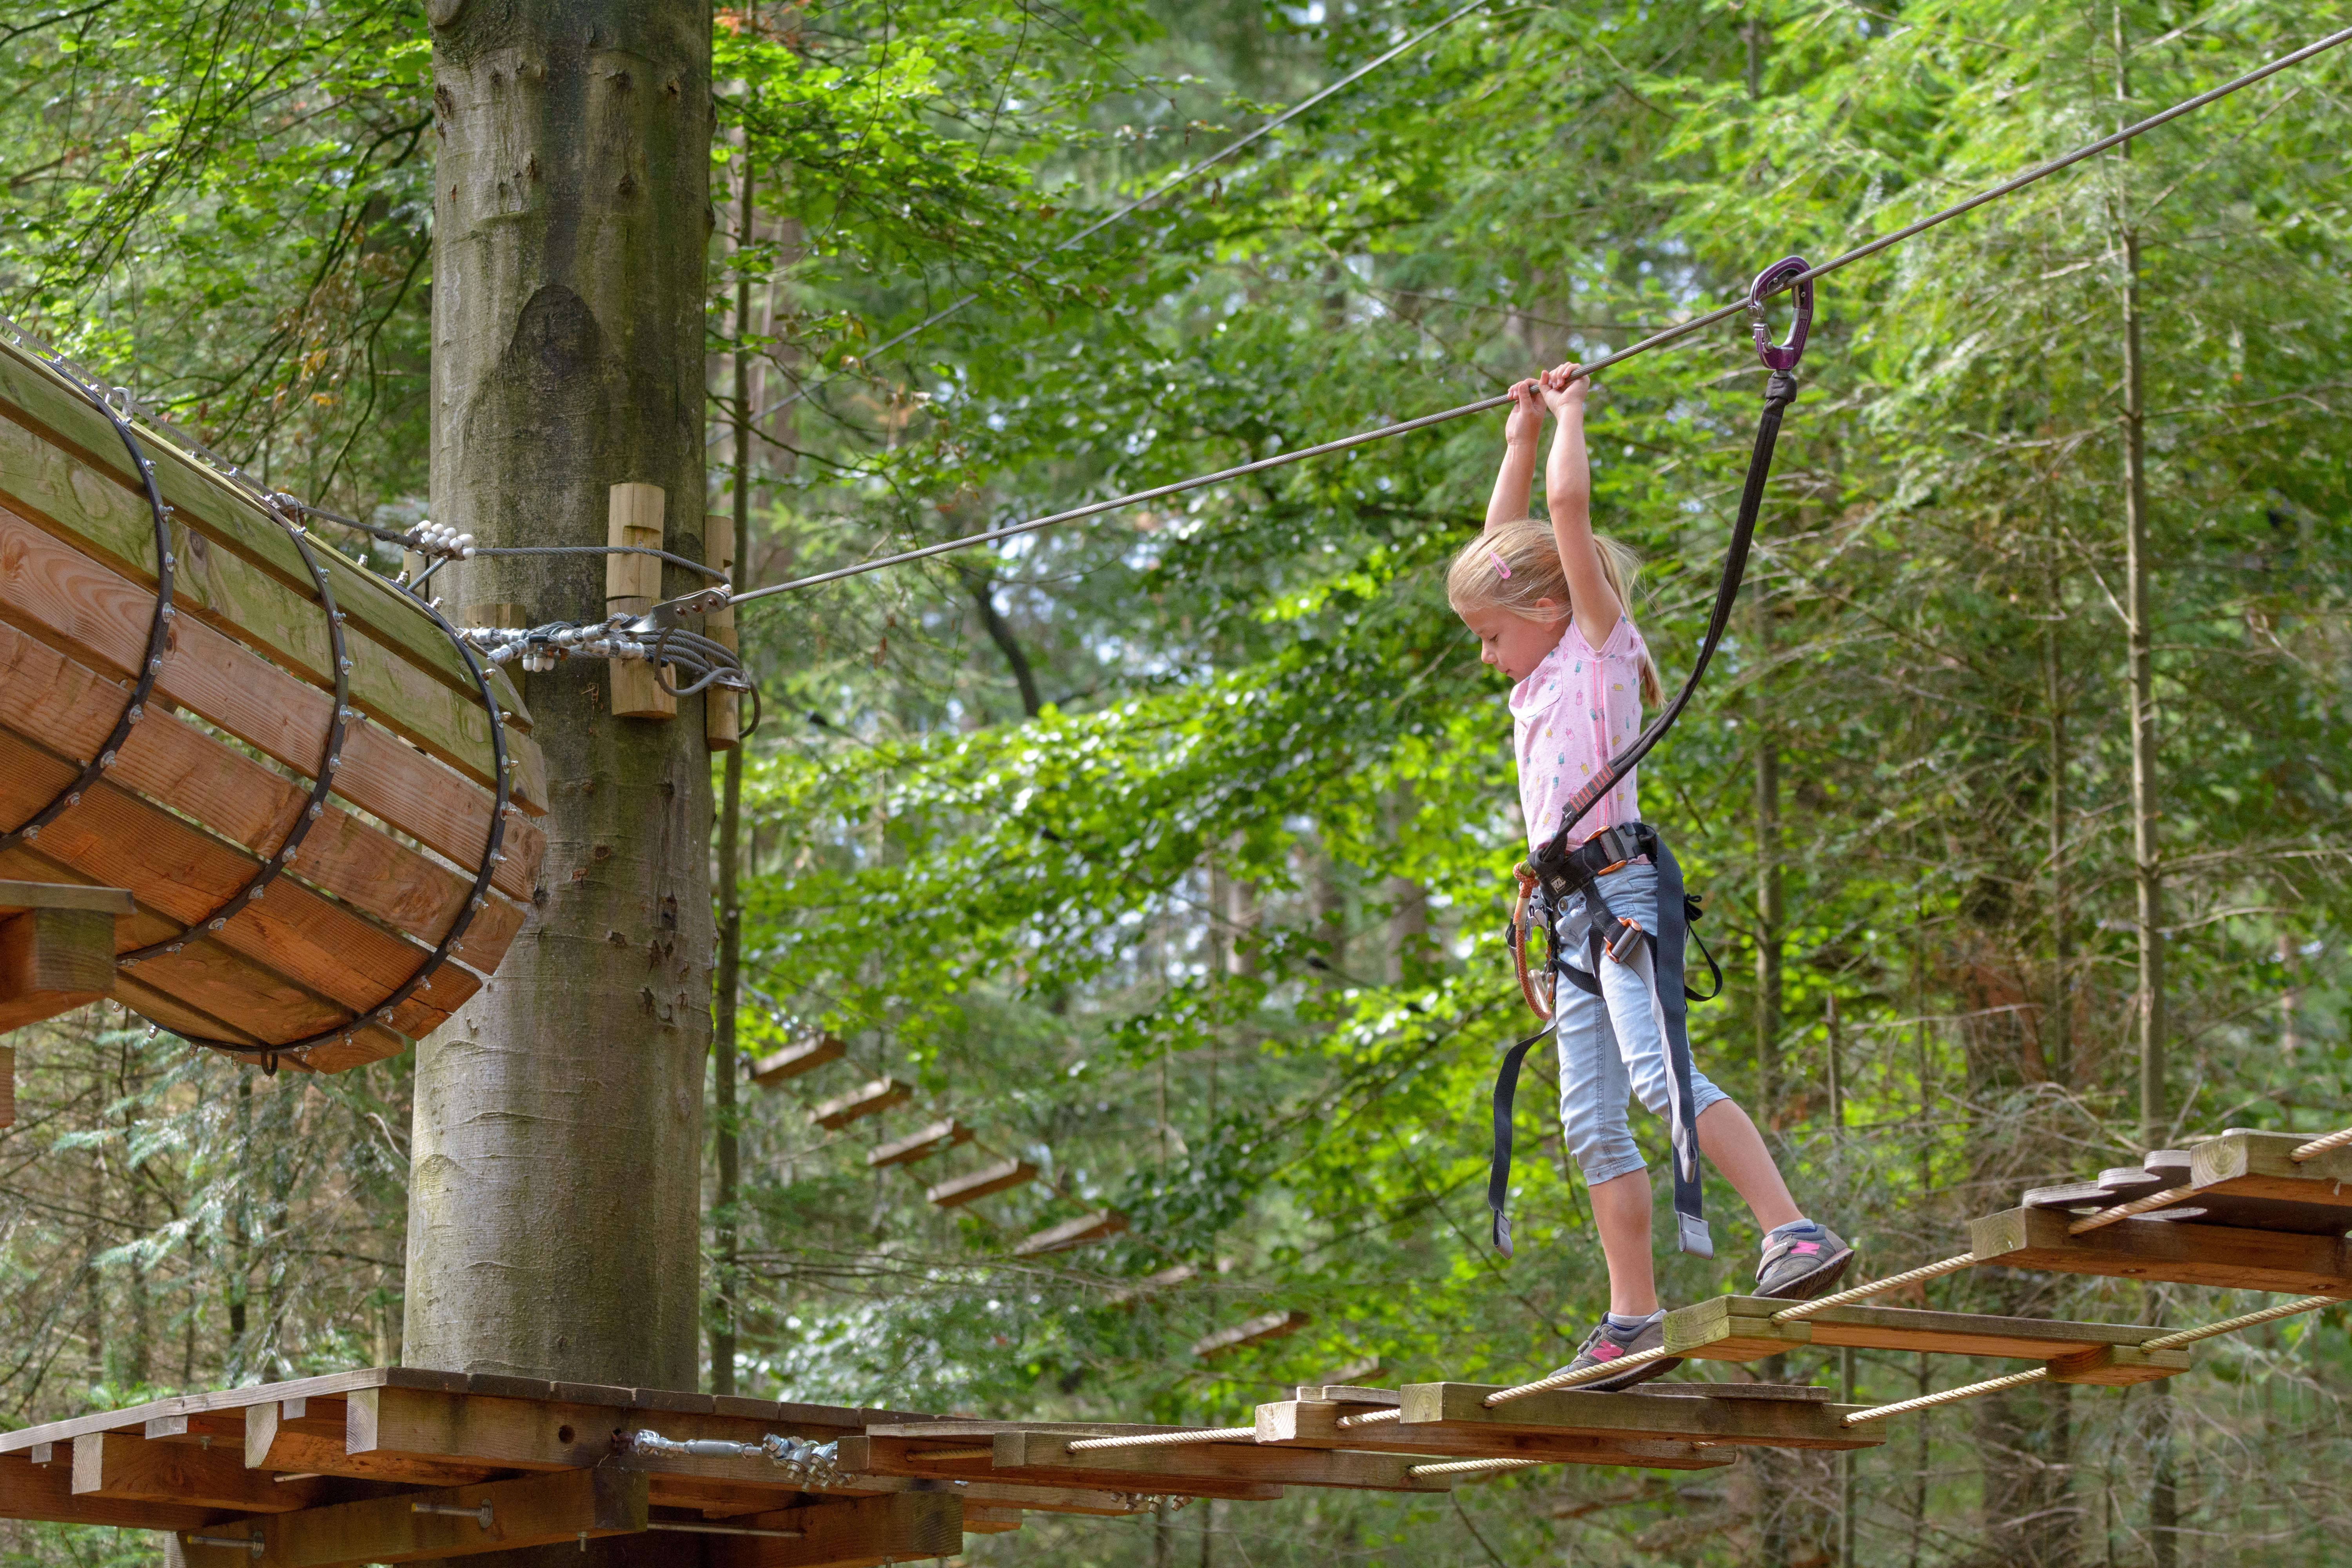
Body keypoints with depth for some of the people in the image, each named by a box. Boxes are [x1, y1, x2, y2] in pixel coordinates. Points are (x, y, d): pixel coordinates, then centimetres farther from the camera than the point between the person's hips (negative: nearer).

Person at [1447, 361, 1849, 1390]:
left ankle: (1797, 1235, -34)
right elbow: (1503, 540, 32)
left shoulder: (1602, 645, 3)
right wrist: (1519, 435, 32)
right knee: (1591, 1123, 2)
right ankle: (1634, 1321, 1)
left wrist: (1569, 417, 7)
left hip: (1622, 884, -9)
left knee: (1658, 1073, -26)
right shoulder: (1544, 676, 23)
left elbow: (1570, 506, -5)